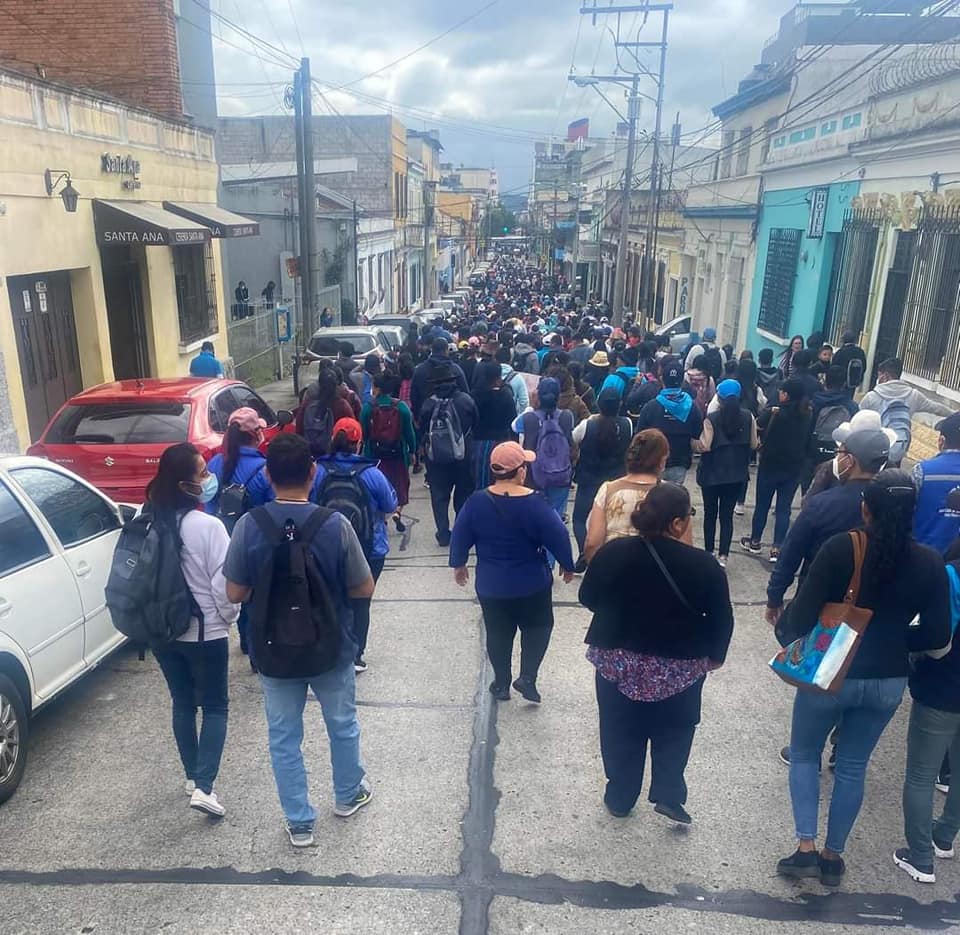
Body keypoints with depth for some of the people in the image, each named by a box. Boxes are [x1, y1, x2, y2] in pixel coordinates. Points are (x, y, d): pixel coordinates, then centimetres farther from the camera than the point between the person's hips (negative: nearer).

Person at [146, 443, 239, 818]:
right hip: (205, 631, -6)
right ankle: (204, 786, 2)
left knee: (183, 703, 20)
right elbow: (225, 583, -19)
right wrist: (229, 617, -1)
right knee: (215, 707, 9)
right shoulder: (207, 526, -22)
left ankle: (192, 777, 33)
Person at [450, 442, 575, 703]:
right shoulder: (534, 503, -19)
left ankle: (501, 683, 29)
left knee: (498, 633, 19)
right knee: (538, 627, 20)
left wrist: (458, 564, 14)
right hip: (532, 584, -2)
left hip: (491, 585, 3)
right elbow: (558, 537, -13)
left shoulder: (476, 502, -11)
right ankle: (527, 677, 11)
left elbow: (460, 536, -2)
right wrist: (567, 565, 4)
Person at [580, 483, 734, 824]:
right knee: (674, 731, 23)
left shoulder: (613, 553, -13)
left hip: (618, 662, 2)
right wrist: (714, 656, 10)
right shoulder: (704, 566, -17)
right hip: (679, 667, -1)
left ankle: (619, 799, 31)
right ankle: (668, 794, 20)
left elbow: (588, 598, 0)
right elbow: (722, 620, -7)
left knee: (621, 733, 19)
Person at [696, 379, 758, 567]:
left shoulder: (712, 418, -16)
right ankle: (723, 556, 5)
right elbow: (753, 444, 1)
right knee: (727, 514, 8)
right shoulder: (748, 416, -5)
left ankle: (709, 553, 22)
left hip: (712, 473, -2)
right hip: (737, 474, 2)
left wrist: (697, 438, 2)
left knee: (710, 513, 13)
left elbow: (704, 446, -17)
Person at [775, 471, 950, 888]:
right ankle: (833, 857, 32)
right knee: (853, 767, 20)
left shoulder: (841, 547, -20)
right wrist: (893, 638, 12)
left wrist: (787, 610, 1)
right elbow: (937, 636, -4)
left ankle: (806, 849, 16)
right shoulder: (930, 563, -9)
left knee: (803, 754, 20)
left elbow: (800, 619, -21)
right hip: (888, 682, 4)